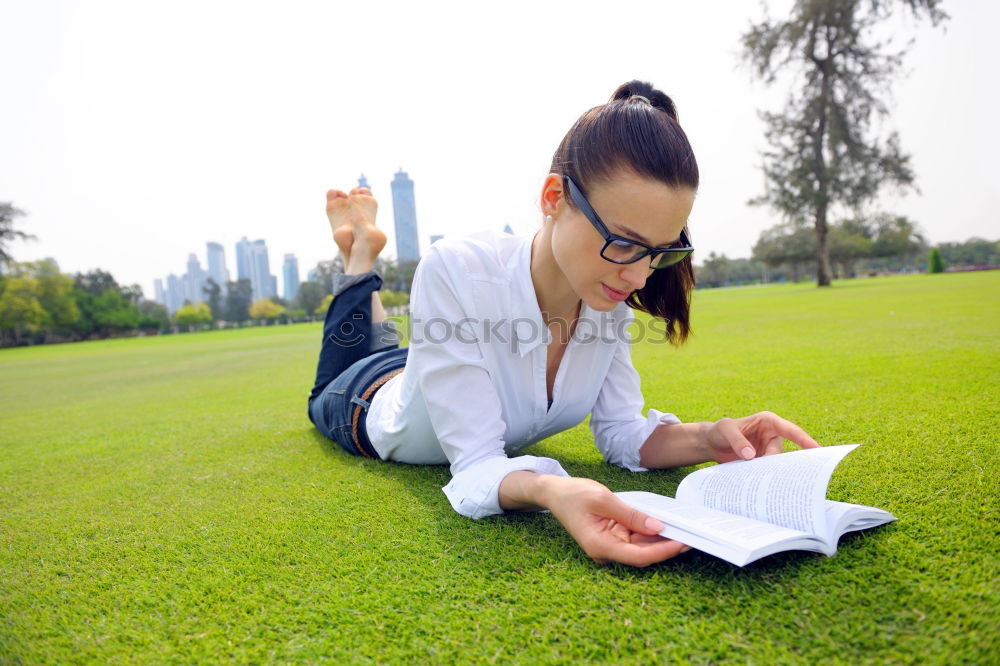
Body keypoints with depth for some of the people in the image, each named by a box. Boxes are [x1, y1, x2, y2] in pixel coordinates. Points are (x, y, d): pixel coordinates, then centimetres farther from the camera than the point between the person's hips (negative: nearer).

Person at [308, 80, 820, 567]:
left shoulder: (609, 294, -27)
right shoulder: (455, 273, -43)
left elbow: (621, 432, -21)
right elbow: (478, 468, -42)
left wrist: (707, 439, -39)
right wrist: (550, 490, -62)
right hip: (371, 406, -3)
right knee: (330, 394, 33)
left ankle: (364, 261, 43)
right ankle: (359, 259, 34)